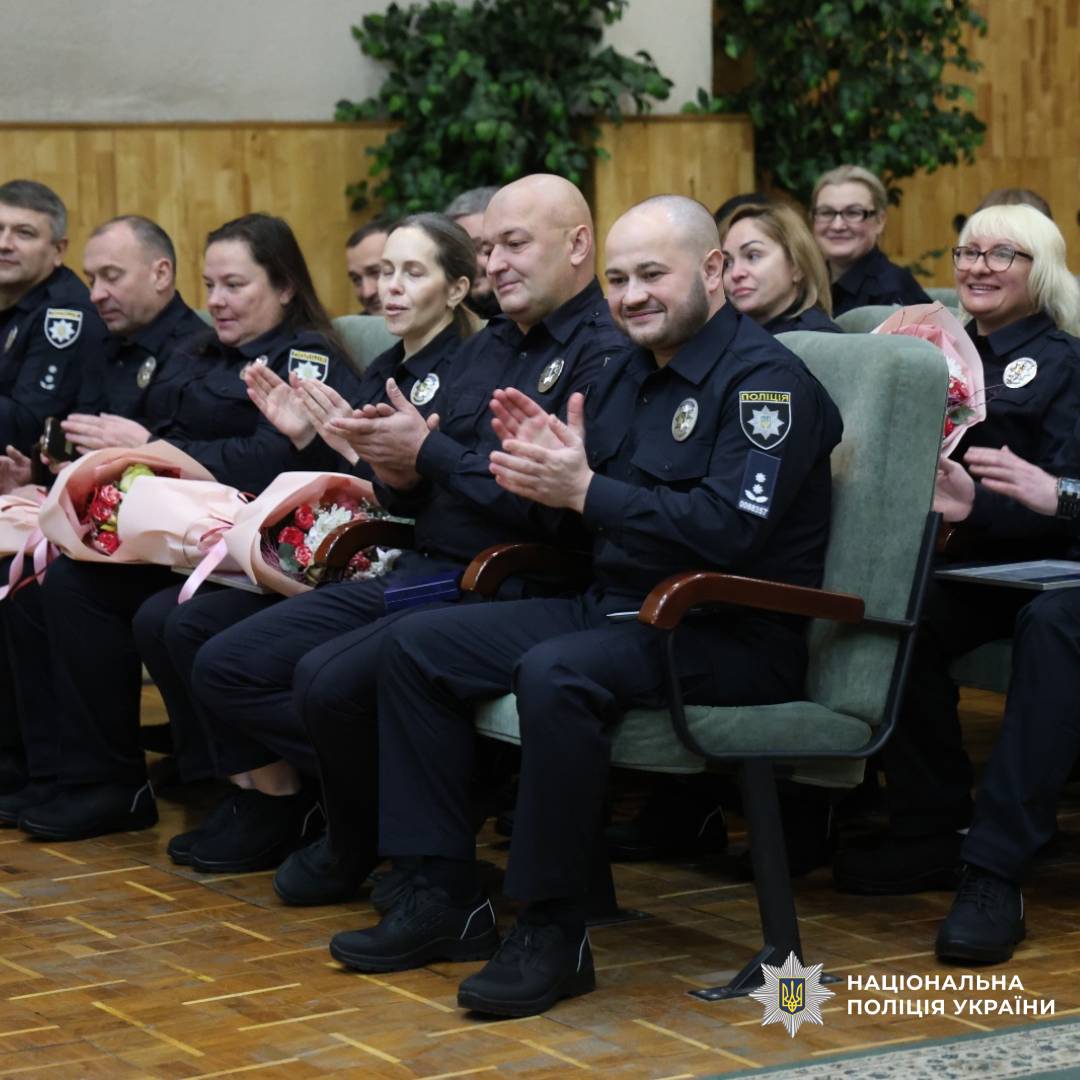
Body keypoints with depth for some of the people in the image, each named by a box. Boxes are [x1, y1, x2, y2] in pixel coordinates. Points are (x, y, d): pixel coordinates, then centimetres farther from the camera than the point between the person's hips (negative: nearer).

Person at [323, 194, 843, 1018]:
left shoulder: (765, 379, -12)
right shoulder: (636, 376, 16)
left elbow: (732, 528, -26)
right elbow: (588, 515, 18)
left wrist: (586, 490, -23)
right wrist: (544, 462, -4)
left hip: (729, 635, -10)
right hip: (616, 610, 10)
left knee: (555, 675, -37)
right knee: (414, 649, 4)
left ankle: (554, 930, -24)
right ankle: (447, 897, 4)